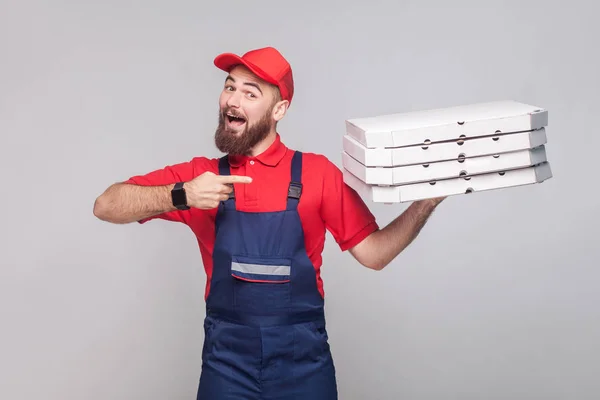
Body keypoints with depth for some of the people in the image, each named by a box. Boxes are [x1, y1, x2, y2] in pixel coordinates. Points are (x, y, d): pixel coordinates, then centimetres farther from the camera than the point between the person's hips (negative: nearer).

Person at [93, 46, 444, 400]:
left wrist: (425, 203, -13)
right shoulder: (201, 175, 2)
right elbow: (106, 206, -3)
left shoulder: (318, 173, -2)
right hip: (226, 362, 1)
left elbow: (373, 252, 1)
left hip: (304, 361, 0)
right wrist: (180, 196, -19)